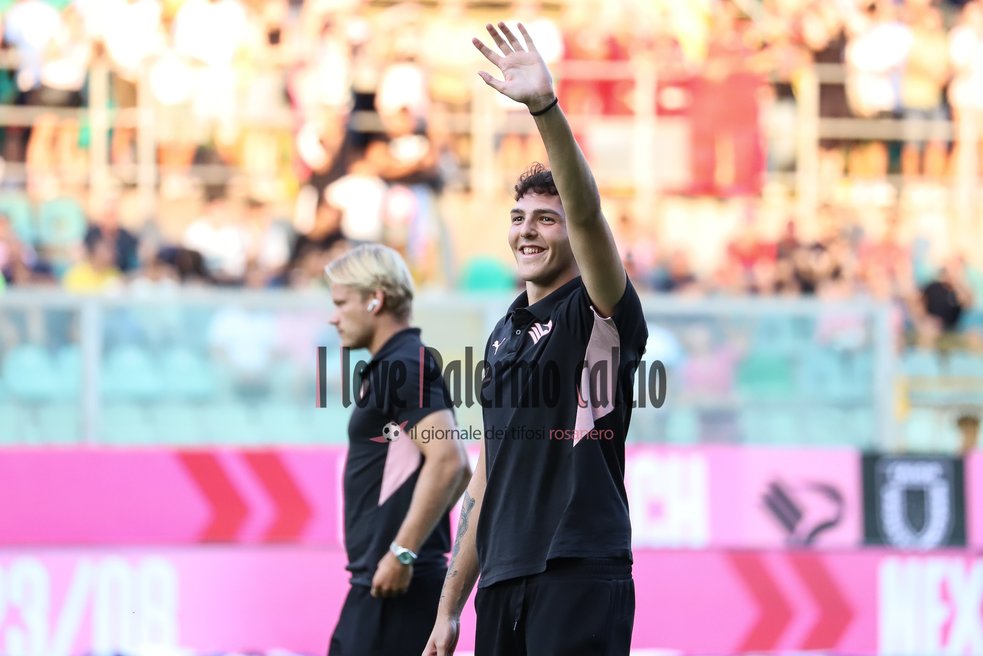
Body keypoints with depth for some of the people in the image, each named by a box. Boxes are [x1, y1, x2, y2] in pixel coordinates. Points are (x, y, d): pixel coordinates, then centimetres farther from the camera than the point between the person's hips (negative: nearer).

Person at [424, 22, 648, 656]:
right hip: (504, 581, 8)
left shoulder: (599, 312, -2)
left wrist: (545, 106, -35)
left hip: (582, 578, -8)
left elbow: (588, 212, -22)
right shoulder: (504, 335, 20)